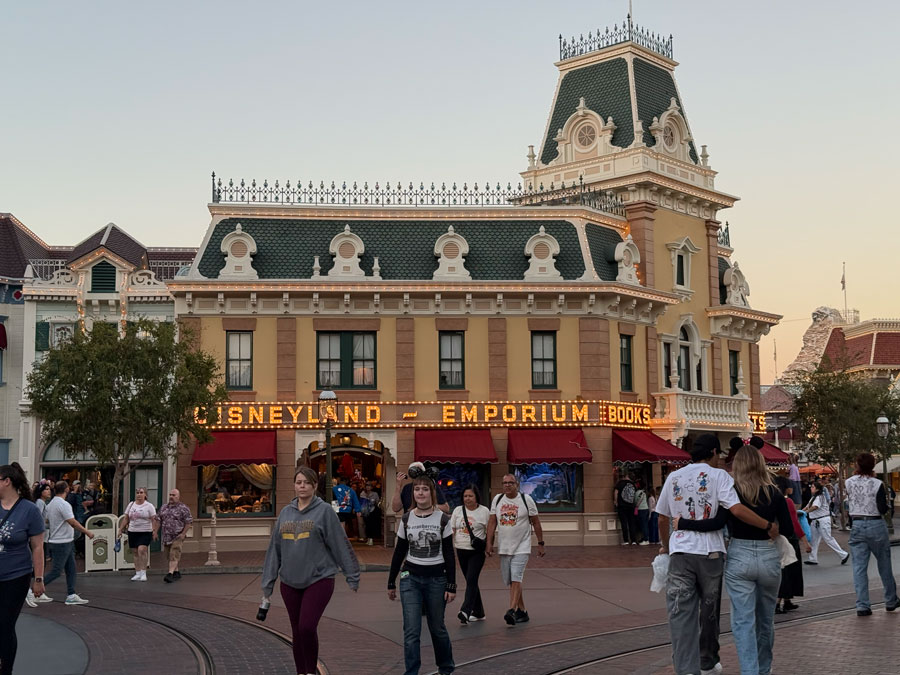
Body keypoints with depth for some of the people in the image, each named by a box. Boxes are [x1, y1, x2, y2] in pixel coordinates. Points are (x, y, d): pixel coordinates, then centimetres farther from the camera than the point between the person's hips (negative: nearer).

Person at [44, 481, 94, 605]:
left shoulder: (51, 504, 10)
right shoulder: (63, 504, -18)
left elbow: (46, 520, 18)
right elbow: (73, 522, -21)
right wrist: (87, 532, -13)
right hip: (62, 542, -9)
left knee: (71, 570, 10)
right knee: (56, 571, -4)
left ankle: (71, 595, 9)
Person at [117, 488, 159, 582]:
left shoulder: (149, 506, -2)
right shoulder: (131, 505, 11)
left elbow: (154, 520, -5)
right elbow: (126, 519, 15)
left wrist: (155, 531, -14)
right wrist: (120, 530, 10)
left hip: (145, 532, -5)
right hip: (132, 532, 5)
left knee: (142, 550, -20)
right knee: (135, 552, 7)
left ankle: (143, 573, -13)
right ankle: (138, 573, 16)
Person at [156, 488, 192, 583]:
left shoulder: (183, 508, -7)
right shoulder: (164, 507, 12)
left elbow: (188, 522, -8)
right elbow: (159, 520, 17)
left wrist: (183, 534, -14)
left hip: (177, 536, -7)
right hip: (166, 536, 7)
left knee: (174, 555, -15)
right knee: (169, 556, 13)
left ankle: (170, 574, -23)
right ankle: (176, 573, 26)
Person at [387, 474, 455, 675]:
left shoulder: (443, 519, -3)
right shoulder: (406, 519, 2)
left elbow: (449, 555, -2)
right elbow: (399, 552, 8)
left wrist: (451, 585, -5)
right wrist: (391, 583, 9)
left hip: (436, 579, -1)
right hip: (410, 579, 1)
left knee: (437, 628, 10)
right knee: (411, 630, -6)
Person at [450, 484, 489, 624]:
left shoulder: (484, 511, -3)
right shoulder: (458, 510, 8)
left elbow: (489, 532, -1)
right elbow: (452, 531, 9)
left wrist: (488, 547, -7)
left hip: (477, 552, -5)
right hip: (461, 551, 5)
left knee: (471, 580, -15)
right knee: (470, 581, 10)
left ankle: (465, 611, -23)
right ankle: (478, 612, 19)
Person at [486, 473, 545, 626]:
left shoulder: (526, 499, -4)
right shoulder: (497, 500, 6)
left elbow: (535, 522, 2)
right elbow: (492, 522, 8)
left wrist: (540, 544, 2)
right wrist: (489, 543, 1)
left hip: (521, 548, -4)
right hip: (504, 548, 4)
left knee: (516, 579, -18)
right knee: (511, 582, 9)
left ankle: (512, 611, -25)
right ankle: (522, 611, 20)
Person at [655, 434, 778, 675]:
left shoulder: (673, 477, 9)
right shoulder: (718, 475, -2)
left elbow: (662, 519, 14)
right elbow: (737, 510, -16)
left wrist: (665, 546, 29)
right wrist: (768, 526, -9)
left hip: (680, 552, 1)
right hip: (709, 552, -1)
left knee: (681, 614, -1)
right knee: (709, 610, 15)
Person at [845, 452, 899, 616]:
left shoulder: (849, 483, -2)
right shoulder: (877, 484, -12)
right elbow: (883, 509, -13)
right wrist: (885, 500, 7)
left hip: (857, 526, 2)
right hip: (876, 525, -2)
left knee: (859, 567, 1)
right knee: (884, 564, 15)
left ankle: (862, 606, -4)